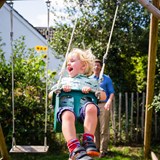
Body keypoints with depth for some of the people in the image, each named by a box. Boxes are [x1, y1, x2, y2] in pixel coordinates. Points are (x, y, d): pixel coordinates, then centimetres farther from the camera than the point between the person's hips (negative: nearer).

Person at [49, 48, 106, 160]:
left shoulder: (91, 81, 29)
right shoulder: (64, 80, 36)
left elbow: (104, 96, 22)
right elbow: (50, 95, 32)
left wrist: (91, 90, 3)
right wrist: (60, 89, 10)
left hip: (83, 105, 0)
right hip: (67, 106, 0)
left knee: (91, 107, -38)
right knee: (67, 115, -39)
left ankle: (88, 141, -37)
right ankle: (75, 149, -54)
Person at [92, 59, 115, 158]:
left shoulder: (106, 79, 6)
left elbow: (112, 92, 0)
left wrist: (109, 101, -18)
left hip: (103, 105, -3)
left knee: (104, 129, -5)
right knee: (94, 128, 5)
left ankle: (103, 150, 0)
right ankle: (96, 148, 15)